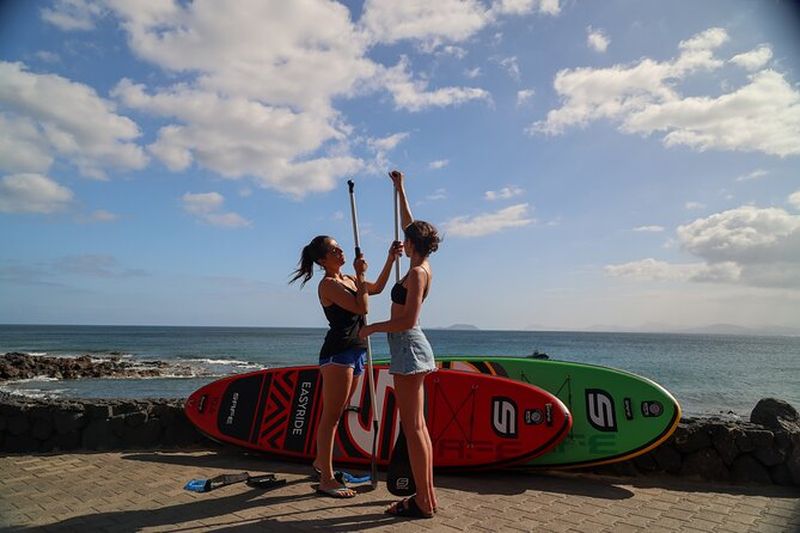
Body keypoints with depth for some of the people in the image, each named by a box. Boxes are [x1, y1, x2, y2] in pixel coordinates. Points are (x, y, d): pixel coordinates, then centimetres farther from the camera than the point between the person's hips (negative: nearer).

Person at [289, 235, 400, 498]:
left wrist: (390, 259, 17)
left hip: (354, 352, 9)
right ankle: (326, 481, 1)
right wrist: (360, 275, -13)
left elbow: (377, 288, 25)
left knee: (335, 414, 18)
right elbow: (362, 307, -19)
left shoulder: (348, 279, 16)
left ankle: (321, 461, 33)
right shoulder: (328, 284, -11)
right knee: (331, 415, -5)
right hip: (338, 352, -9)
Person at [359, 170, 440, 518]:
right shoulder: (423, 266, 11)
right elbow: (409, 224, 24)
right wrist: (400, 190, 31)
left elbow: (408, 320, -21)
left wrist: (371, 328, -9)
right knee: (418, 426, 12)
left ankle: (423, 502, 2)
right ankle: (426, 496, 20)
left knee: (413, 428, -5)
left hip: (408, 347, -10)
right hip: (412, 348, 10)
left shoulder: (417, 273, -14)